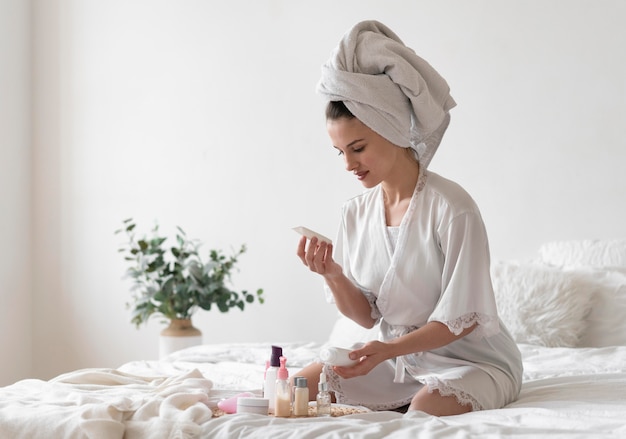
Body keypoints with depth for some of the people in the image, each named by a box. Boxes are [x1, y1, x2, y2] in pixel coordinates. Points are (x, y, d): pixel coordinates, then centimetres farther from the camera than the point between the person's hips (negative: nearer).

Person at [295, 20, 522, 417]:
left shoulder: (451, 207, -19)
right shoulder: (356, 212, 0)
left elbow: (462, 319, -17)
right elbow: (366, 315, 3)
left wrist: (388, 349, -29)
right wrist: (332, 275, -17)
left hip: (473, 358, -6)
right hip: (397, 356, 6)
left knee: (427, 407, -36)